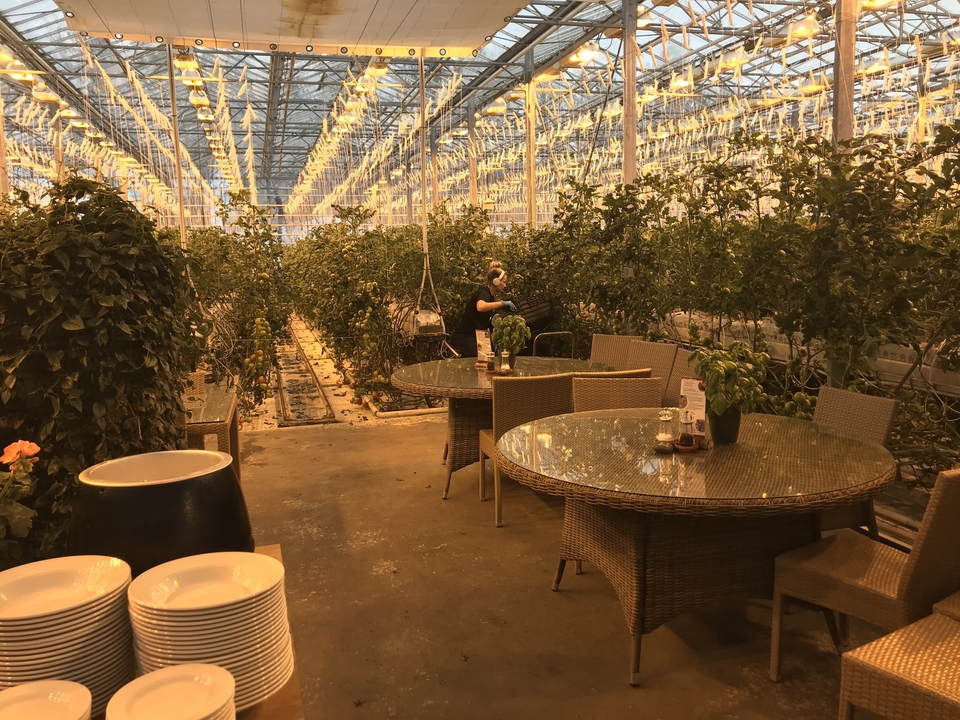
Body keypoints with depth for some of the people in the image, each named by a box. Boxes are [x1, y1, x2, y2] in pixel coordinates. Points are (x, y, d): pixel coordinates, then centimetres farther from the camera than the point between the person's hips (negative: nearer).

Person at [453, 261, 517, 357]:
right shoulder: (484, 293, -16)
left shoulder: (491, 296, 12)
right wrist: (502, 303, -36)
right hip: (466, 335, -10)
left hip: (477, 335, 10)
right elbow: (480, 307, -43)